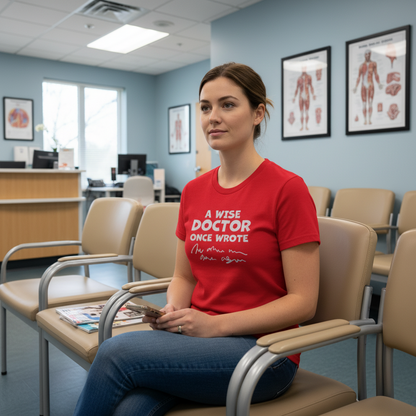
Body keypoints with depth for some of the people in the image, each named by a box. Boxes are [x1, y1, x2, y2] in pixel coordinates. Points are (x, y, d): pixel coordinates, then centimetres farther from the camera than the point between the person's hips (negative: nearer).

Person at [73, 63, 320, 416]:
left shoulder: (287, 188, -11)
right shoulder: (194, 191, 8)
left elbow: (303, 301, -11)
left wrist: (215, 324, -17)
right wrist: (172, 312, -6)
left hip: (261, 348, -4)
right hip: (195, 338, 4)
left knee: (117, 352, -23)